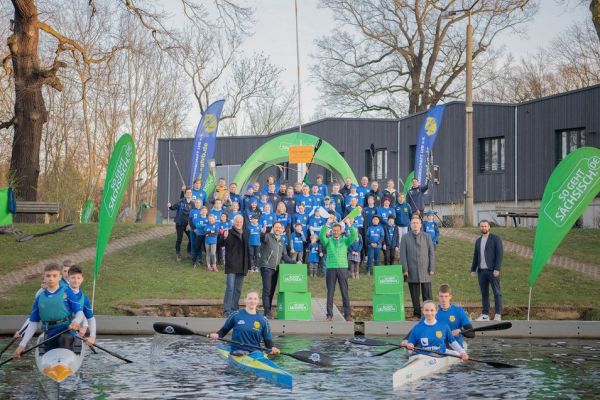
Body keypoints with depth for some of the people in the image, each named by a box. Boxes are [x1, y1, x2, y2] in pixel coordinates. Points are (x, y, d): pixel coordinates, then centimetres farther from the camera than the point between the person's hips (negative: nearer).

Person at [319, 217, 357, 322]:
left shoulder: (345, 240, 11)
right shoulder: (328, 241, 9)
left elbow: (354, 236, -4)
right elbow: (321, 236, -9)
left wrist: (349, 225, -13)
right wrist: (326, 225, -18)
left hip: (343, 268, 0)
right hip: (331, 268, 0)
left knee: (345, 292, 0)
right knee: (330, 292, 1)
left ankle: (347, 314, 3)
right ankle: (329, 314, 4)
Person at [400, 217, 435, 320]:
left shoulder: (427, 237, 9)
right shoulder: (405, 238, 6)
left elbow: (432, 253, 7)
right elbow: (403, 254, 3)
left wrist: (432, 269, -2)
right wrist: (405, 269, -5)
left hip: (425, 271, 0)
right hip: (412, 272, 0)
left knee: (427, 295, 0)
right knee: (414, 295, 3)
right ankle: (416, 314, 10)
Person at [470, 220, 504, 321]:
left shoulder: (496, 239, 0)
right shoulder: (478, 241, 17)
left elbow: (500, 254, -7)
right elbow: (475, 256, 20)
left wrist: (497, 269, -15)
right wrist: (473, 269, 11)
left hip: (492, 270, -5)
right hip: (481, 271, 5)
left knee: (497, 293, -5)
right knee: (484, 294, 6)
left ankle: (498, 315, -5)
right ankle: (485, 315, 8)